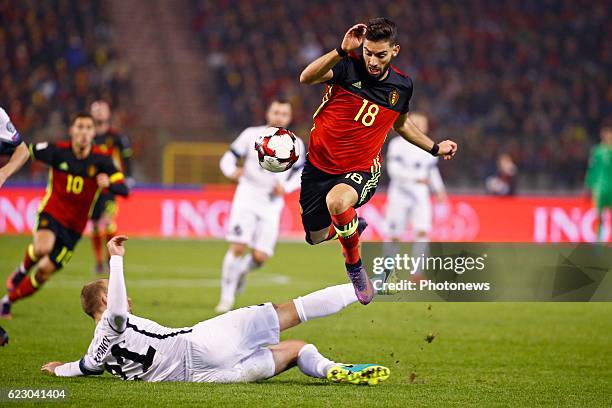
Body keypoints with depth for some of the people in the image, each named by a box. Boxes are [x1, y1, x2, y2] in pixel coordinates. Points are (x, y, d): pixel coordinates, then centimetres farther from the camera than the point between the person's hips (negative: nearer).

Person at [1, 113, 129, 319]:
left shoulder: (101, 159, -10)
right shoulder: (58, 150, -10)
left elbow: (124, 190, -16)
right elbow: (24, 151, 2)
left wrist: (108, 183, -36)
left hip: (74, 226, 2)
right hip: (51, 213, -2)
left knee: (44, 272, 3)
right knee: (43, 247, -34)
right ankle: (22, 270, 0)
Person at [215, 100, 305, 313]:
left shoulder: (295, 144, 4)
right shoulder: (252, 135, -1)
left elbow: (300, 173, 15)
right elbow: (228, 158, 2)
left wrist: (286, 187, -5)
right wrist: (232, 171, -21)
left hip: (272, 204, 2)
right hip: (247, 197, -2)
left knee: (260, 257, -7)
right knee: (238, 248, -14)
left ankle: (241, 271, 29)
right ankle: (227, 297, -1)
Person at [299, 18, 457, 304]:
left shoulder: (402, 86, -3)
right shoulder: (347, 67, -14)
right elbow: (306, 78, -34)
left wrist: (435, 148, 22)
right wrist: (342, 50, -43)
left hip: (361, 170, -1)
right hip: (320, 165, 1)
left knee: (337, 201, -36)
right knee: (315, 238, 15)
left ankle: (354, 264, -11)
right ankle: (352, 225, 51)